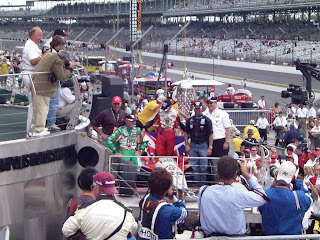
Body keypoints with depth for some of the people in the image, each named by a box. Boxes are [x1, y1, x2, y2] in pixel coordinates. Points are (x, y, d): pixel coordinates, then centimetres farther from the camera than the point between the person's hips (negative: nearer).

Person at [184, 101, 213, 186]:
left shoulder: (206, 120, -4)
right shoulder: (190, 120, 8)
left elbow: (210, 134, -4)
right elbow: (186, 133, 15)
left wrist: (210, 147, -9)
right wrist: (186, 145, 6)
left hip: (203, 145, -4)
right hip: (193, 145, 4)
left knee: (203, 167, -1)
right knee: (194, 166, 9)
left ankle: (203, 184, 8)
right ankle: (196, 183, 18)